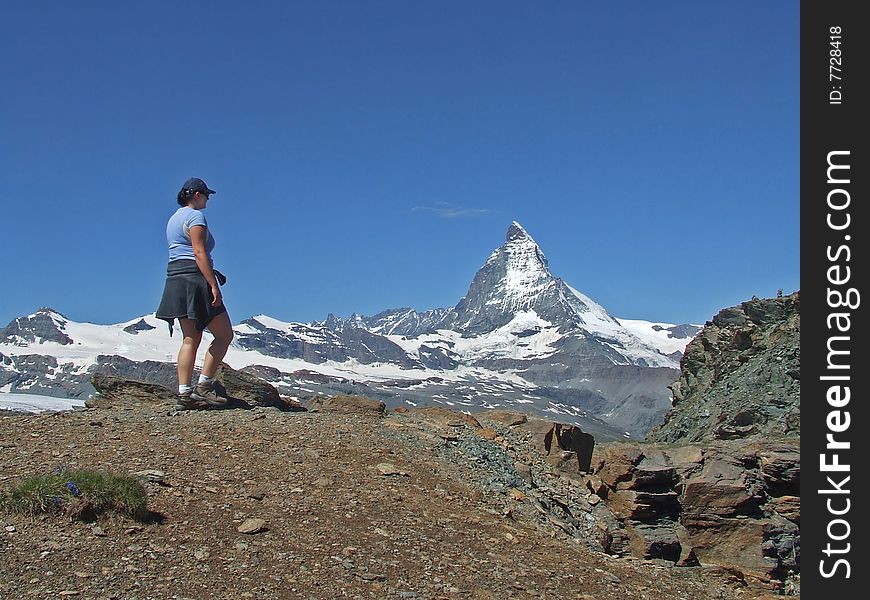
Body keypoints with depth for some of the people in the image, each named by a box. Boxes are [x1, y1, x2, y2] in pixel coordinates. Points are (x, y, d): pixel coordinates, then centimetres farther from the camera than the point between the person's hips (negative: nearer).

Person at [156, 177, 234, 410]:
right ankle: (203, 387, -9)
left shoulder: (174, 218, 23)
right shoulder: (195, 216, -7)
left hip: (175, 278, 10)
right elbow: (199, 252, -17)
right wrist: (214, 285, -20)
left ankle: (184, 394, 1)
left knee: (191, 339, 7)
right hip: (194, 279, -10)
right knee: (224, 334, -4)